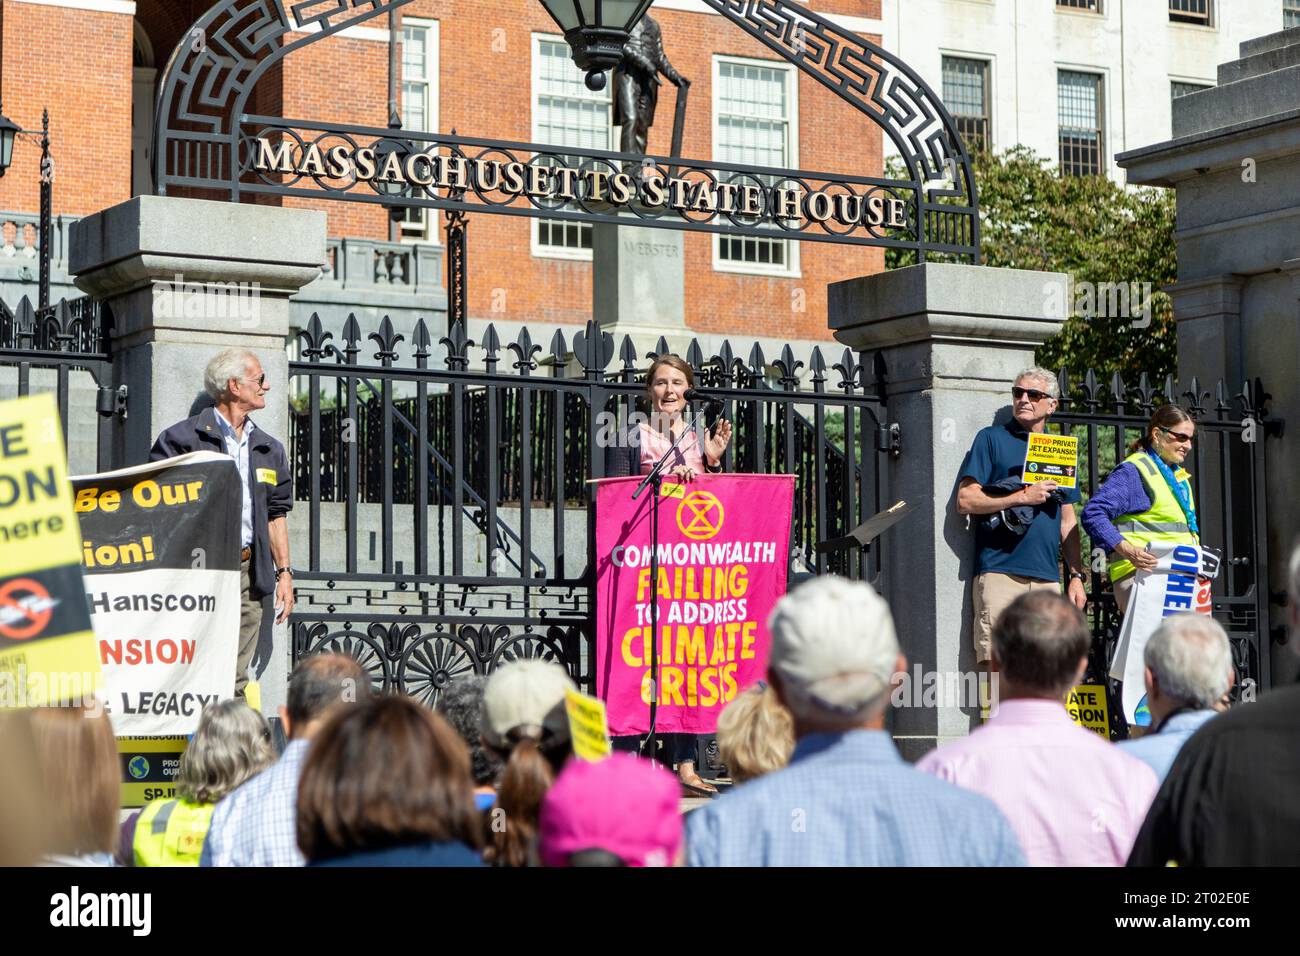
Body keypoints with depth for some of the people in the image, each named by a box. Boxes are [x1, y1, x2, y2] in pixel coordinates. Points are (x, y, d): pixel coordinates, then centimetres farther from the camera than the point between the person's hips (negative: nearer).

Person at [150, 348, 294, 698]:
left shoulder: (269, 450, 18)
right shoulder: (183, 438, -2)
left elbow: (276, 512, 22)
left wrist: (284, 571, 15)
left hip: (247, 574, 6)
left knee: (235, 680, 5)